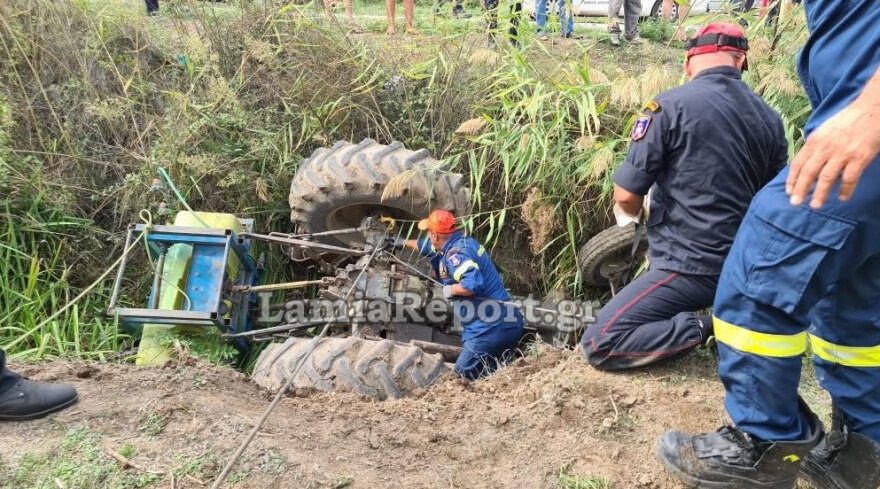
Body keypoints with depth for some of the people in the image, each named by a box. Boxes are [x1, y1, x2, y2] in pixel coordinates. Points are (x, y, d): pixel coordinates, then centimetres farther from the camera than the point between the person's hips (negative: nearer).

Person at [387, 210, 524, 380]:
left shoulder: (456, 253, -18)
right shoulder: (461, 241, 14)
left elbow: (472, 284, -34)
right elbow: (427, 246, 34)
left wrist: (450, 290, -14)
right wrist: (404, 242, 49)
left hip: (491, 328, -10)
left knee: (463, 374, -4)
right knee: (495, 372, 18)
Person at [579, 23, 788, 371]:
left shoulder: (670, 106, -14)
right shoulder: (770, 118, 3)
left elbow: (626, 198, -12)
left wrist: (628, 214, 11)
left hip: (689, 267, -7)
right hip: (742, 266, 7)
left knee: (598, 346, -5)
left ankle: (704, 327, -12)